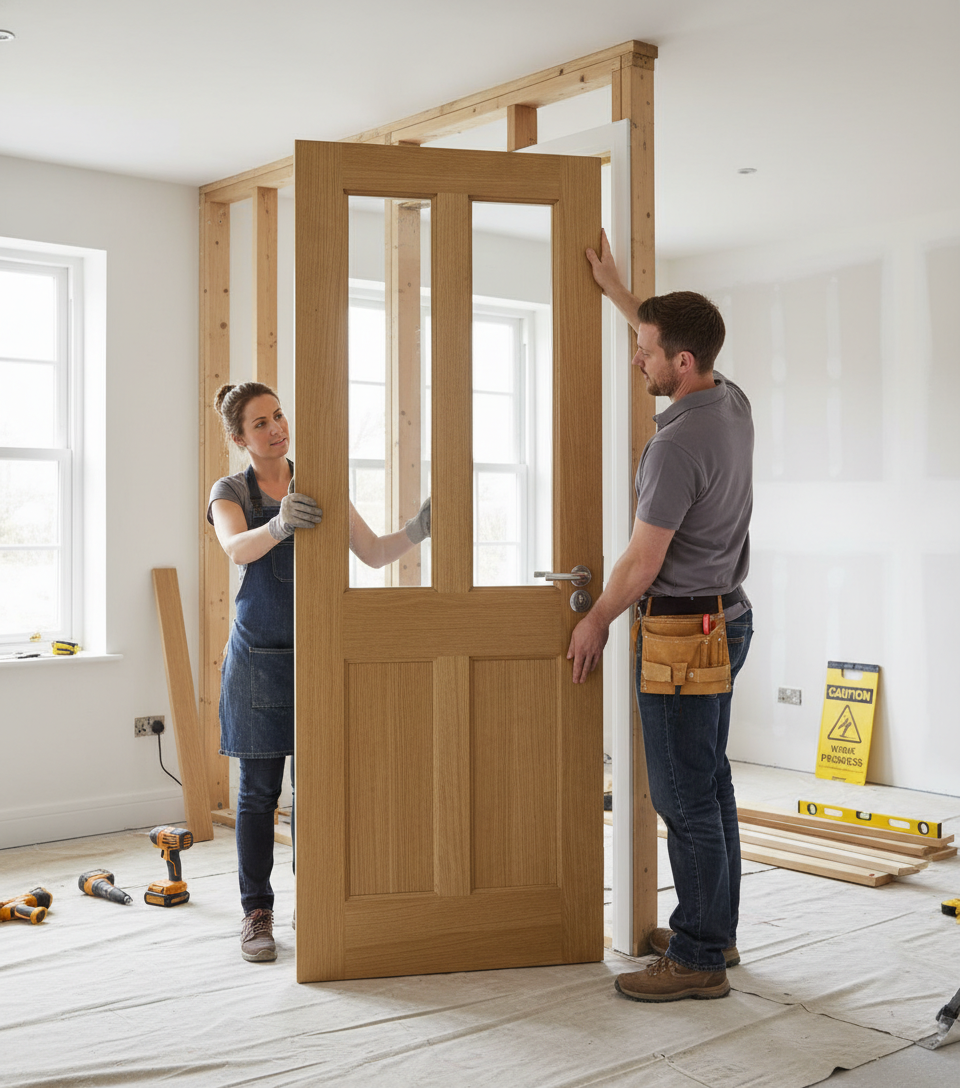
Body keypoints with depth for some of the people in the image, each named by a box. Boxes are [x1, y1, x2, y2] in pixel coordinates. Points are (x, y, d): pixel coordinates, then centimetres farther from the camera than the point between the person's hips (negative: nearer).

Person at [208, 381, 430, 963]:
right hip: (259, 658, -2)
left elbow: (373, 553, 5)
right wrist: (277, 526, -43)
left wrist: (418, 531, -14)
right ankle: (257, 913, 13)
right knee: (259, 790, 2)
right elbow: (237, 548, -21)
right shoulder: (231, 491, 1)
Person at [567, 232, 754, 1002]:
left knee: (685, 795, -3)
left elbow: (644, 560, -17)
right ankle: (714, 928, 28)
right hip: (726, 615, 10)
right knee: (709, 782, 16)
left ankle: (699, 960, 5)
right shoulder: (733, 403, 5)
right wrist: (614, 290, 31)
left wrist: (598, 620, -2)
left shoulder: (679, 443, -23)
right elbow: (676, 339, 27)